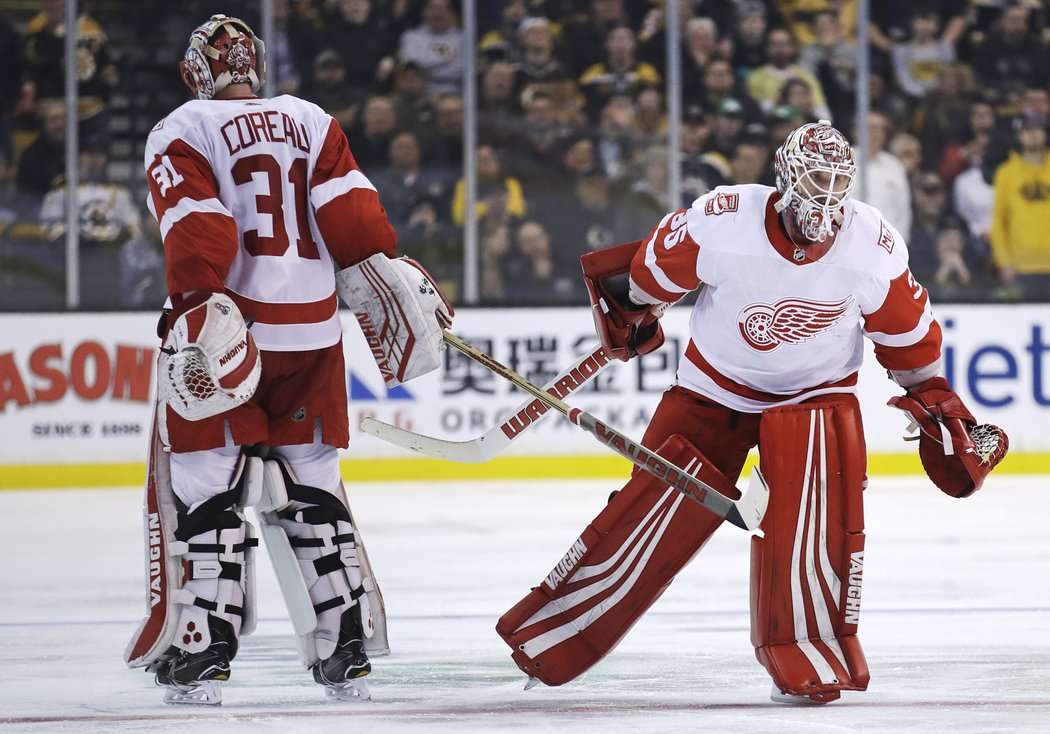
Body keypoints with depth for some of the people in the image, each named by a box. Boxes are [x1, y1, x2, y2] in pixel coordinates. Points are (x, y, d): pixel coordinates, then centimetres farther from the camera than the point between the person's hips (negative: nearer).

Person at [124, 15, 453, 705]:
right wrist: (393, 281, 9)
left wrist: (196, 313, -20)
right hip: (312, 333, 4)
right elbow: (352, 214, 4)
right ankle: (348, 650, 13)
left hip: (229, 331, -4)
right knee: (310, 482, 15)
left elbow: (199, 233, -13)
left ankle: (199, 652, -7)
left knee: (201, 486, 1)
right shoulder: (310, 121, 13)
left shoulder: (181, 134, 0)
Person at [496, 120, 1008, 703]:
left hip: (816, 392, 1)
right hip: (714, 387, -1)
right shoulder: (719, 222, -26)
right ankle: (544, 631, 9)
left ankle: (809, 655, -10)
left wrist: (939, 408, 4)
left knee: (820, 514, -23)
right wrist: (630, 319, 12)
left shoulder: (875, 248, -19)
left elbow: (908, 336, -1)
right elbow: (654, 268, -4)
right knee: (653, 519, -5)